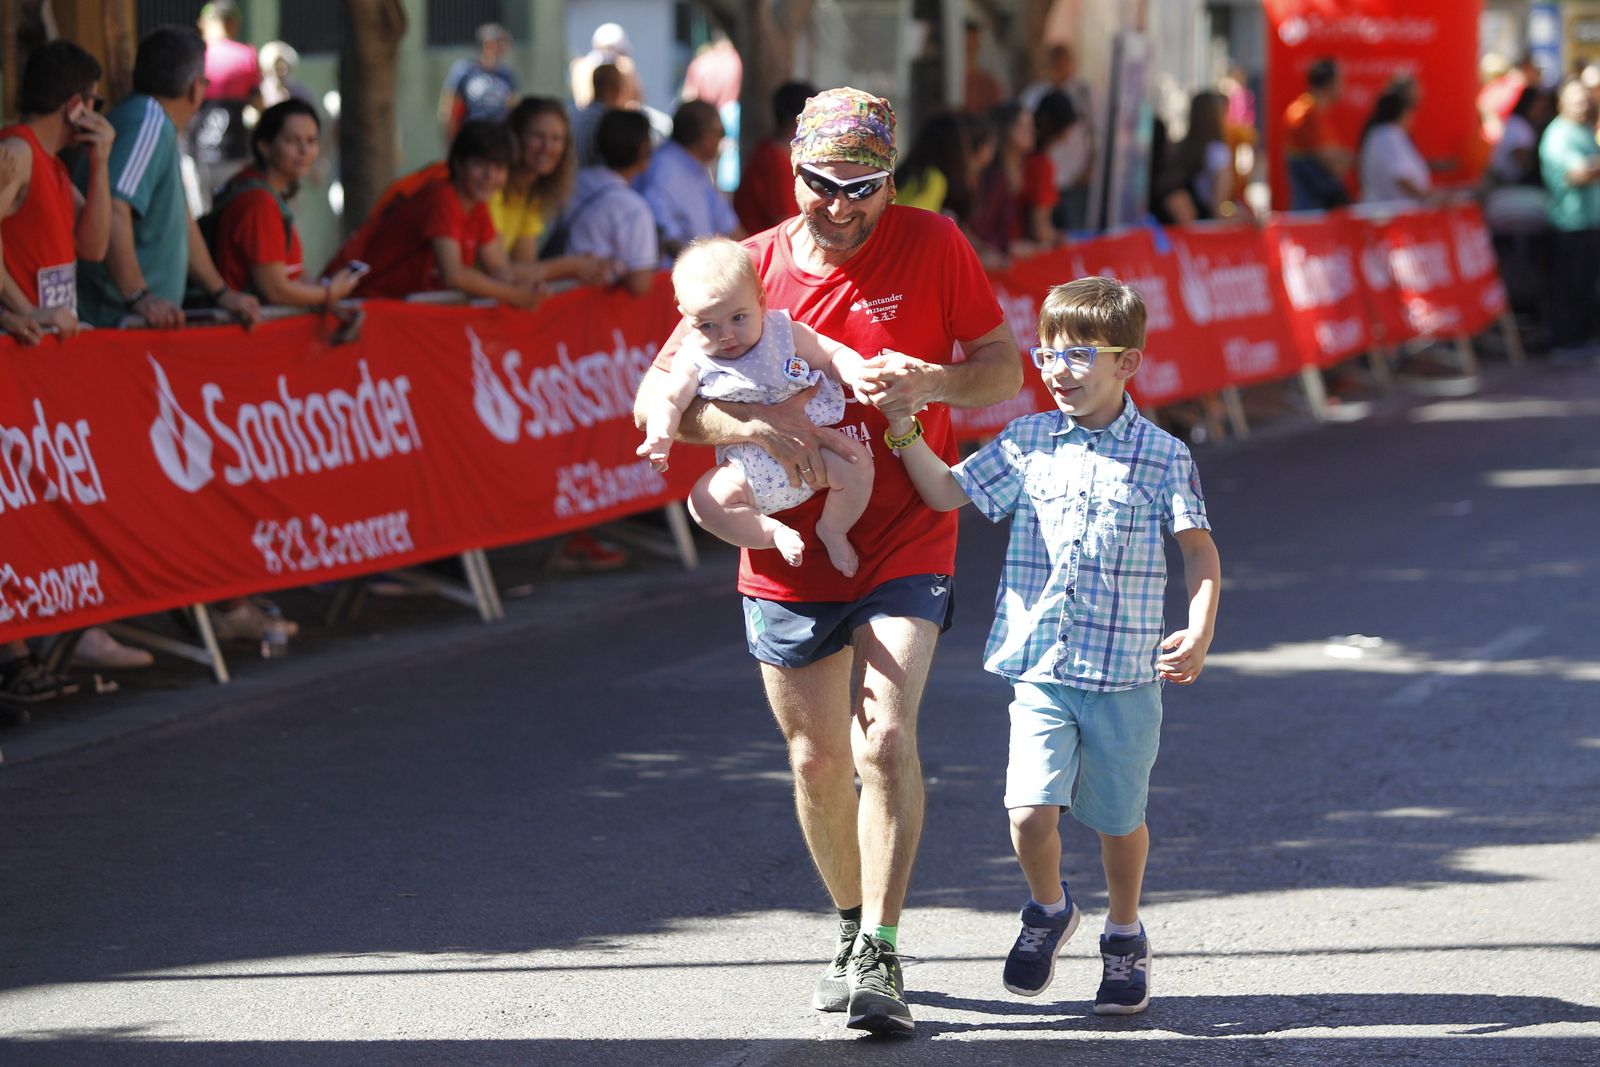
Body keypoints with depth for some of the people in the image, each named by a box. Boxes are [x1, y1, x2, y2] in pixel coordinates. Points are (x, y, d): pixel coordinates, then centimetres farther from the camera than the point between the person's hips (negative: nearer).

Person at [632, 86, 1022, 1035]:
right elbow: (655, 397, -7)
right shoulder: (752, 267, -3)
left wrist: (933, 384, -21)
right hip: (788, 557, 3)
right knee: (817, 758, 11)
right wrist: (760, 424, -26)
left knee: (886, 735, -19)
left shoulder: (934, 248, -5)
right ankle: (853, 926, 33)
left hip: (904, 547, -2)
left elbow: (1005, 368, 1)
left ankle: (880, 956, -15)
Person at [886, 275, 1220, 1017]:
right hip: (1040, 670, 1)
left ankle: (1125, 936, 33)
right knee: (1030, 812, -12)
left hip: (1125, 676, -1)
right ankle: (1048, 910, 19)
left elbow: (1199, 551, -3)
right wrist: (902, 427, -5)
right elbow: (947, 492, 9)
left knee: (1119, 818, 9)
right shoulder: (1028, 443, 6)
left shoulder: (1162, 456, -2)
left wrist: (1197, 633, -17)